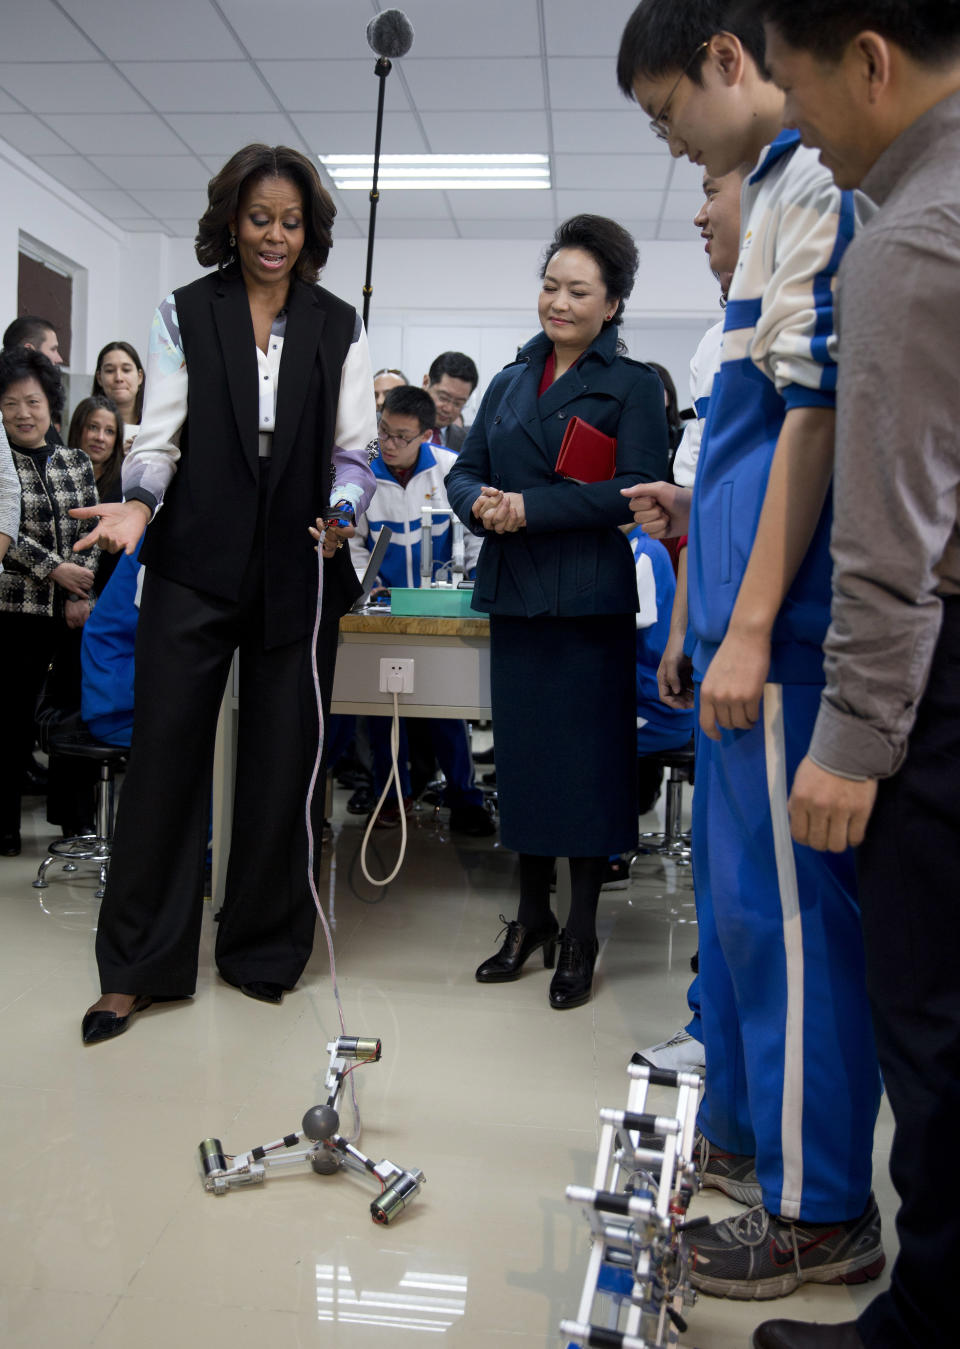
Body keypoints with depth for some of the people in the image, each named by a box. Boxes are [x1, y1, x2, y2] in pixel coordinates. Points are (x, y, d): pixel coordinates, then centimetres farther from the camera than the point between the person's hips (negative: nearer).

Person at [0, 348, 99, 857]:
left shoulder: (76, 462, 12)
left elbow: (92, 530, 8)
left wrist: (81, 593, -4)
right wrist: (56, 570, -15)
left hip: (75, 610, 3)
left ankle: (75, 820, 18)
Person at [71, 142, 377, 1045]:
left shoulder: (338, 328, 11)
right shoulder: (184, 315, 8)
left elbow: (356, 447, 7)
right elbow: (160, 435, 2)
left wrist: (341, 513, -14)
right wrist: (137, 504, -17)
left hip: (295, 572, 1)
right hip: (195, 568, -1)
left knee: (280, 765, 5)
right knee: (165, 754, -2)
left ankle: (263, 952, 21)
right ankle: (138, 965, 10)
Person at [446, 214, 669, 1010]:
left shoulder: (633, 385, 0)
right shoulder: (510, 382, 16)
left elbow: (637, 490, -12)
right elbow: (464, 470, 14)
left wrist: (530, 509, -17)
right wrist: (481, 504, -9)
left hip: (589, 600, -5)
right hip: (515, 595, 5)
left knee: (588, 758, 1)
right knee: (522, 754, 10)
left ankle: (581, 931, 16)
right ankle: (532, 914, 26)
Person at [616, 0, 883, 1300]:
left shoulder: (816, 180, -9)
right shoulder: (779, 187, 21)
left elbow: (821, 410, -18)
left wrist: (751, 628, -19)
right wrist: (706, 510, 19)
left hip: (782, 621, -10)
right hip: (747, 612, 10)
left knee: (781, 902, -2)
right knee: (734, 885, 17)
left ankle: (819, 1211, 13)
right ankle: (744, 1128, 34)